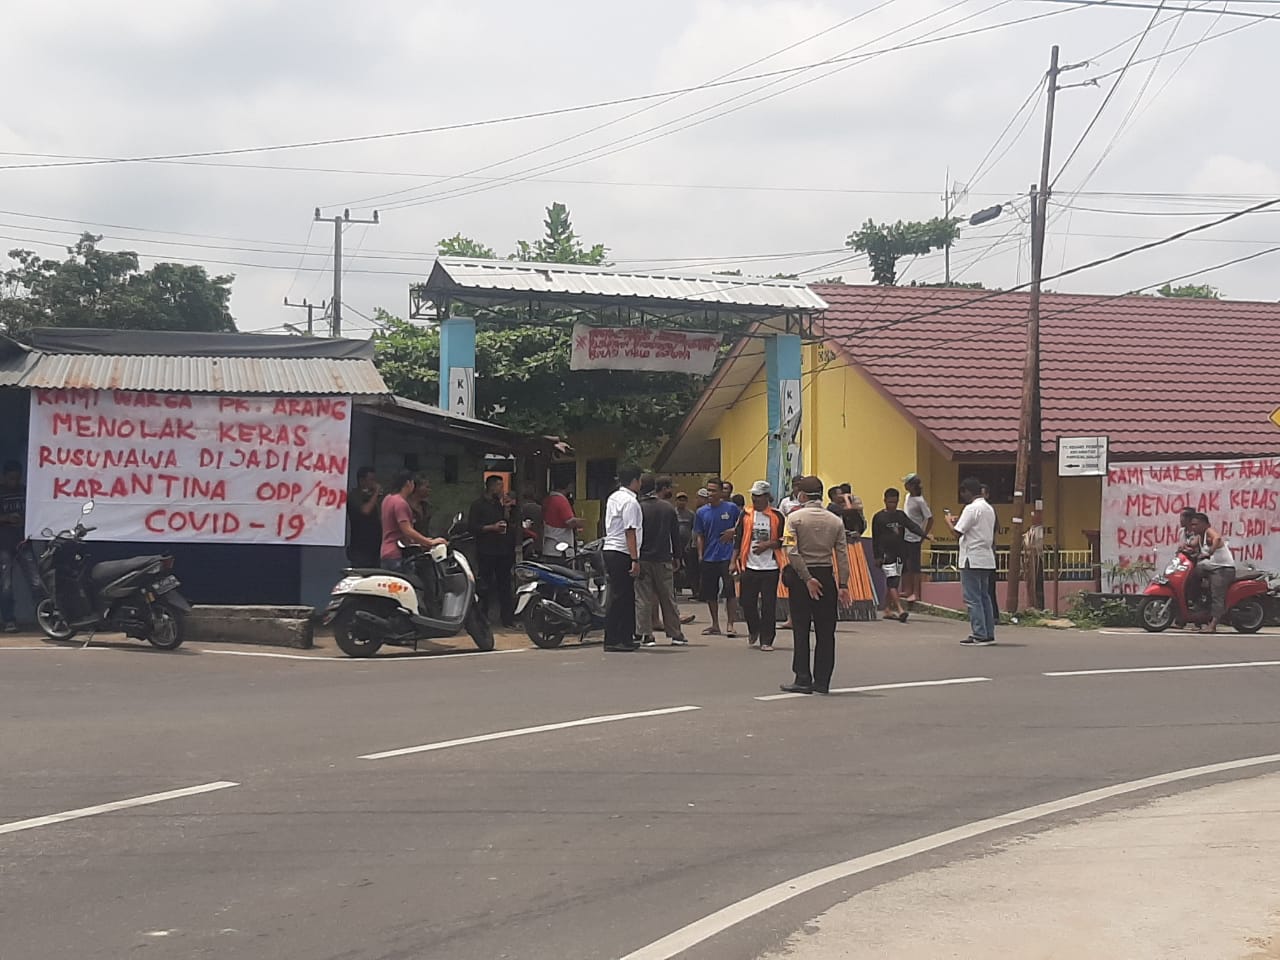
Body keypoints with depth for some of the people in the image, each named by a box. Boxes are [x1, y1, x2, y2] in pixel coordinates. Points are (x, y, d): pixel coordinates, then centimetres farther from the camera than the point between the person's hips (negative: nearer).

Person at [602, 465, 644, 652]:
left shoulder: (613, 498, 16)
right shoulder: (630, 502, -13)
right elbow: (630, 532, -18)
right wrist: (635, 560, -18)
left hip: (610, 550, 10)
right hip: (622, 554, -10)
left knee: (627, 597, 14)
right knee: (619, 597, -7)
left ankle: (626, 638, 18)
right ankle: (612, 641, -5)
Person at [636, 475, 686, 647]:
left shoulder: (638, 508, -6)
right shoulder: (668, 508, 3)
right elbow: (676, 535, 7)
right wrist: (676, 557, 16)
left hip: (643, 559, -3)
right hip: (663, 560, 3)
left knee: (643, 599, 1)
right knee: (668, 598, 9)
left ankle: (646, 635, -1)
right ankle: (676, 634, 13)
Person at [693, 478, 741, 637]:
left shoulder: (731, 509, -2)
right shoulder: (702, 512, 7)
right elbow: (700, 536, 12)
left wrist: (733, 532, -11)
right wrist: (700, 555, 5)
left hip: (727, 557, -4)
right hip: (708, 558, 4)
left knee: (730, 591, -8)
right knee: (710, 593, 9)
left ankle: (730, 625, -2)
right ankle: (715, 625, 21)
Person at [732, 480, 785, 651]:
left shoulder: (777, 516, 0)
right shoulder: (746, 514, 6)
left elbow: (783, 540, 1)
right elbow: (738, 539, 8)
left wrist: (768, 544, -14)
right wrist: (734, 560, 2)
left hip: (770, 567, -2)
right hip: (749, 566, 2)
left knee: (768, 605, -1)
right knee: (746, 602, 4)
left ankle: (766, 640, 7)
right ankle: (754, 630, 30)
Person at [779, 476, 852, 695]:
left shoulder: (795, 518, -6)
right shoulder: (835, 521, 4)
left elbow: (792, 552, -15)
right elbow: (842, 555, 0)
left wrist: (807, 579, -11)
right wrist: (843, 585, 1)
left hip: (801, 577, -3)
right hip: (826, 575, 3)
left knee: (801, 629, 2)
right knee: (825, 631, 8)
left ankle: (803, 680, 2)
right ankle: (822, 681, 10)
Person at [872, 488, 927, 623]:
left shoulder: (901, 515, 11)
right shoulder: (879, 517, -2)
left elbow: (913, 526, -2)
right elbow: (875, 538, -1)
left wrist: (924, 534, -21)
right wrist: (877, 556, -4)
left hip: (900, 554, 5)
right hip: (886, 554, -5)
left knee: (891, 583, 12)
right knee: (892, 582, -13)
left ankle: (887, 610, 20)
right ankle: (900, 610, -21)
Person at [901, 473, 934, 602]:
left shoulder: (920, 501, -15)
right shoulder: (908, 497, 8)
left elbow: (930, 519, -14)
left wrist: (924, 535, -12)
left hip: (914, 539, -8)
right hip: (904, 537, 8)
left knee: (915, 567, -2)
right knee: (904, 566, 13)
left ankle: (915, 593, 3)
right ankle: (907, 591, 23)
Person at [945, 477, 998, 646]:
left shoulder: (972, 508, -14)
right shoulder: (989, 509, 15)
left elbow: (957, 532, -17)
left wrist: (949, 522, 1)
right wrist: (959, 521, 17)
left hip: (972, 559, -9)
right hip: (987, 559, 9)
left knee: (973, 599, -5)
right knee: (984, 597, 13)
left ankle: (979, 635, -5)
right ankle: (989, 634, 15)